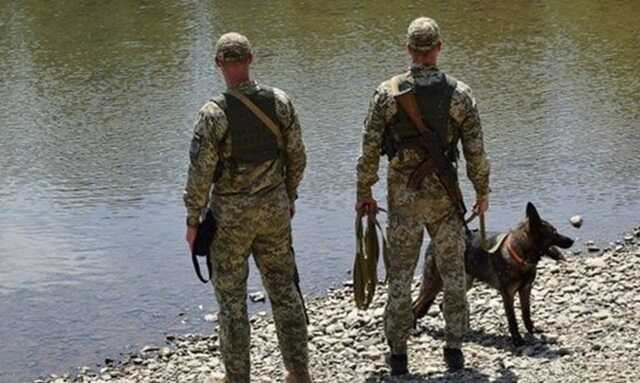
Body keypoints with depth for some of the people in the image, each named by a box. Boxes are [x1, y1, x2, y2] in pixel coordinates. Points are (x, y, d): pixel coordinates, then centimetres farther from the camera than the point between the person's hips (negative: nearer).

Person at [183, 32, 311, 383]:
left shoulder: (213, 114, -19)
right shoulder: (280, 102, -6)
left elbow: (200, 174, -16)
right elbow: (296, 156, 4)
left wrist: (192, 221, -4)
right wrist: (290, 195, 20)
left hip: (230, 215, -4)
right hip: (274, 208, 4)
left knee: (232, 298, 7)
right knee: (284, 290, 14)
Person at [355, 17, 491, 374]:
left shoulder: (387, 93, -9)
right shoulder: (459, 93, -9)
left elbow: (370, 148, -5)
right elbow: (476, 151, -4)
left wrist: (364, 192, 7)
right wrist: (483, 191, 11)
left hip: (402, 196, 0)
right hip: (444, 195, 0)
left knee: (400, 274, 9)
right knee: (453, 272, 14)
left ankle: (398, 356, 13)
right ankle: (455, 350, 16)